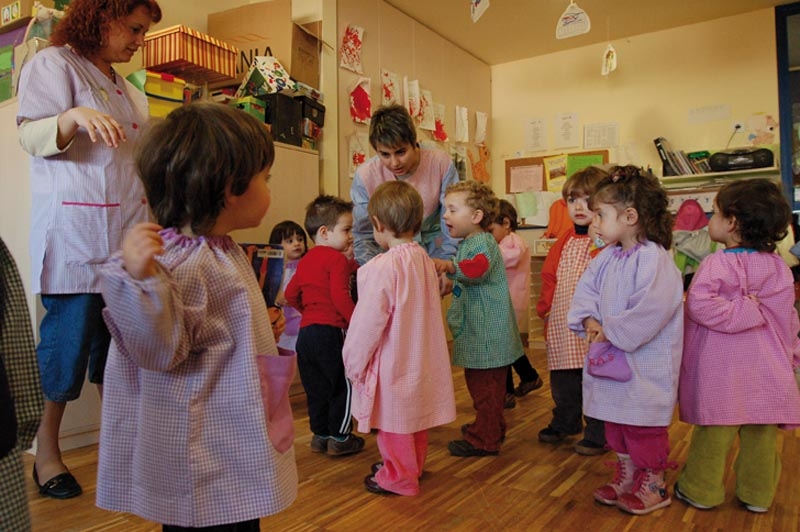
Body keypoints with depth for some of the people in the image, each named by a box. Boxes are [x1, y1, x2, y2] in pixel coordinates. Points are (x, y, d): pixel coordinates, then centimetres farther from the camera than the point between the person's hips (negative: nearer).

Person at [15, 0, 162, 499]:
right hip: (75, 232, -6)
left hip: (128, 232, 7)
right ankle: (46, 450, 14)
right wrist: (75, 116, -28)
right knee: (69, 337, -3)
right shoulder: (53, 64, 1)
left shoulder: (129, 92, 22)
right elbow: (32, 136, -10)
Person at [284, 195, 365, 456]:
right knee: (344, 385, 6)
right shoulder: (337, 259, -11)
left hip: (306, 330, 8)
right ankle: (339, 438, 14)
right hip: (330, 331, -8)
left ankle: (320, 435, 27)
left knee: (316, 386, 16)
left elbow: (290, 294, 16)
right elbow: (340, 296, -21)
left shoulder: (305, 260, 14)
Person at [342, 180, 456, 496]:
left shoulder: (383, 267, -24)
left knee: (394, 423, 9)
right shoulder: (424, 260, 1)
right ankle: (412, 465, 40)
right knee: (413, 416, 23)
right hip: (419, 359, 8)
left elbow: (367, 324, -20)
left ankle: (398, 477, 25)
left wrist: (354, 363, -8)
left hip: (392, 363, -8)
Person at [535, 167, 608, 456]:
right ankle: (565, 423, 40)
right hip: (562, 327, 7)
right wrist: (544, 307, 10)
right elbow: (549, 276, 16)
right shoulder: (565, 241, 12)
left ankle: (597, 434, 23)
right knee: (563, 382, 20)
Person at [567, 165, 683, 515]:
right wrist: (590, 321, -10)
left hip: (644, 363, -8)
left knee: (643, 426, 6)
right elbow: (586, 289, 8)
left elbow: (649, 310, -29)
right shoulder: (607, 257, 6)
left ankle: (653, 486, 26)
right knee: (615, 421, 19)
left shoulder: (653, 259, -21)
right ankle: (626, 477, 37)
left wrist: (610, 332, -21)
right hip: (611, 359, 8)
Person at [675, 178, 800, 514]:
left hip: (721, 373, -4)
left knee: (714, 434, 6)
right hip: (765, 372, 5)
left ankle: (701, 491, 19)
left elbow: (698, 304, -28)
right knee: (761, 437, 13)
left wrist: (738, 311, -15)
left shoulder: (716, 265, -14)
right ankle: (758, 495, 26)